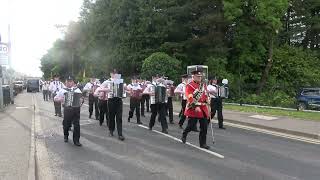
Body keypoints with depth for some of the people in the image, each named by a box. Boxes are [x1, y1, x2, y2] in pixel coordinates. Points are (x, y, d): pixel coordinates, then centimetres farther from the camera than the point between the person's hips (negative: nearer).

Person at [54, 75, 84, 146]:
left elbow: (81, 97, 16)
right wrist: (59, 99, -9)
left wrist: (82, 101, -5)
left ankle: (76, 140, 8)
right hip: (67, 110, 0)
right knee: (66, 124, 11)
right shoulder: (62, 90, 6)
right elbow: (55, 98, 12)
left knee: (77, 125, -2)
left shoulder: (77, 89, 8)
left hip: (76, 109, 0)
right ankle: (66, 136, 40)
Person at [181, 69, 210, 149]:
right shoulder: (189, 86, -8)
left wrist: (205, 104, 17)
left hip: (203, 109, 6)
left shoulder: (203, 85, 13)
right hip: (193, 109, -6)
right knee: (191, 125, 2)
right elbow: (190, 98, -18)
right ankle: (184, 135, 32)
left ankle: (203, 143, 12)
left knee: (204, 127, 3)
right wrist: (196, 107, -26)